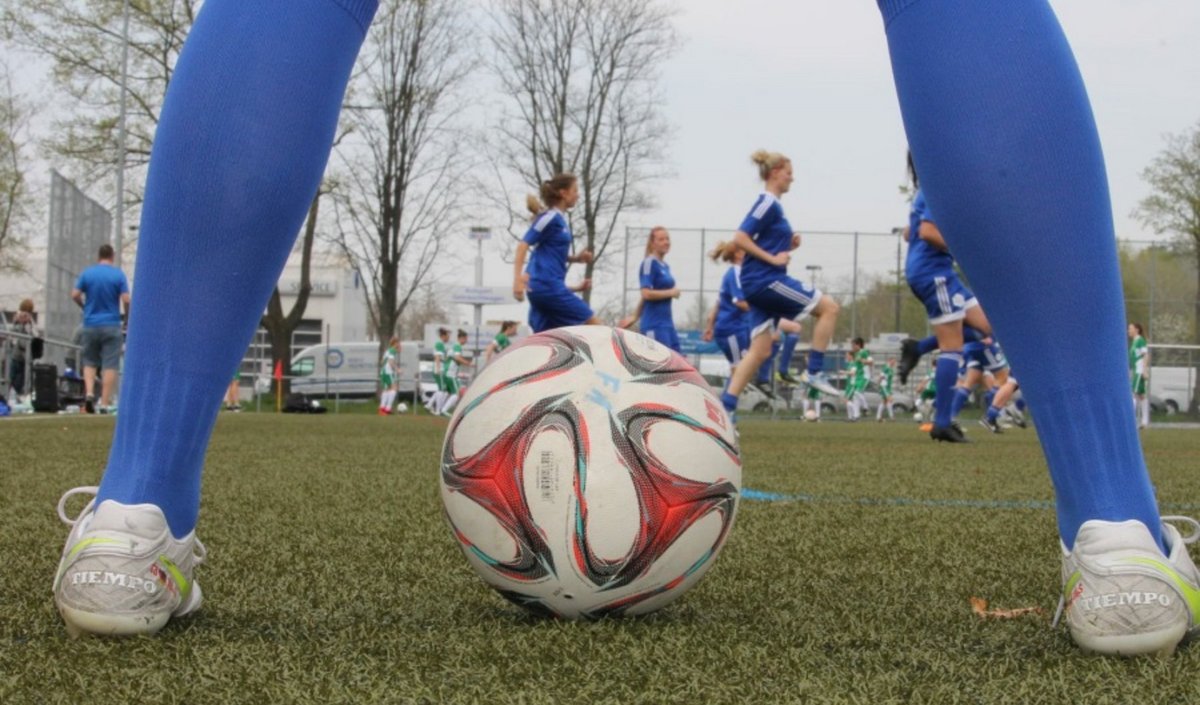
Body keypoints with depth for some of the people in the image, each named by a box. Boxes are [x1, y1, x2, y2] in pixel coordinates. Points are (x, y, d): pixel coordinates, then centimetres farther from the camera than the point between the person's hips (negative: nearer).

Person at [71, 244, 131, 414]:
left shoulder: (87, 273, 2)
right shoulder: (119, 275, -4)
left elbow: (75, 295, 1)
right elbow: (126, 300, -9)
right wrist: (128, 317, 7)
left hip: (90, 325, 2)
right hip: (111, 326, -2)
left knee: (90, 362, 15)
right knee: (110, 366, 0)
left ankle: (89, 393, -6)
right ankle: (104, 404, -4)